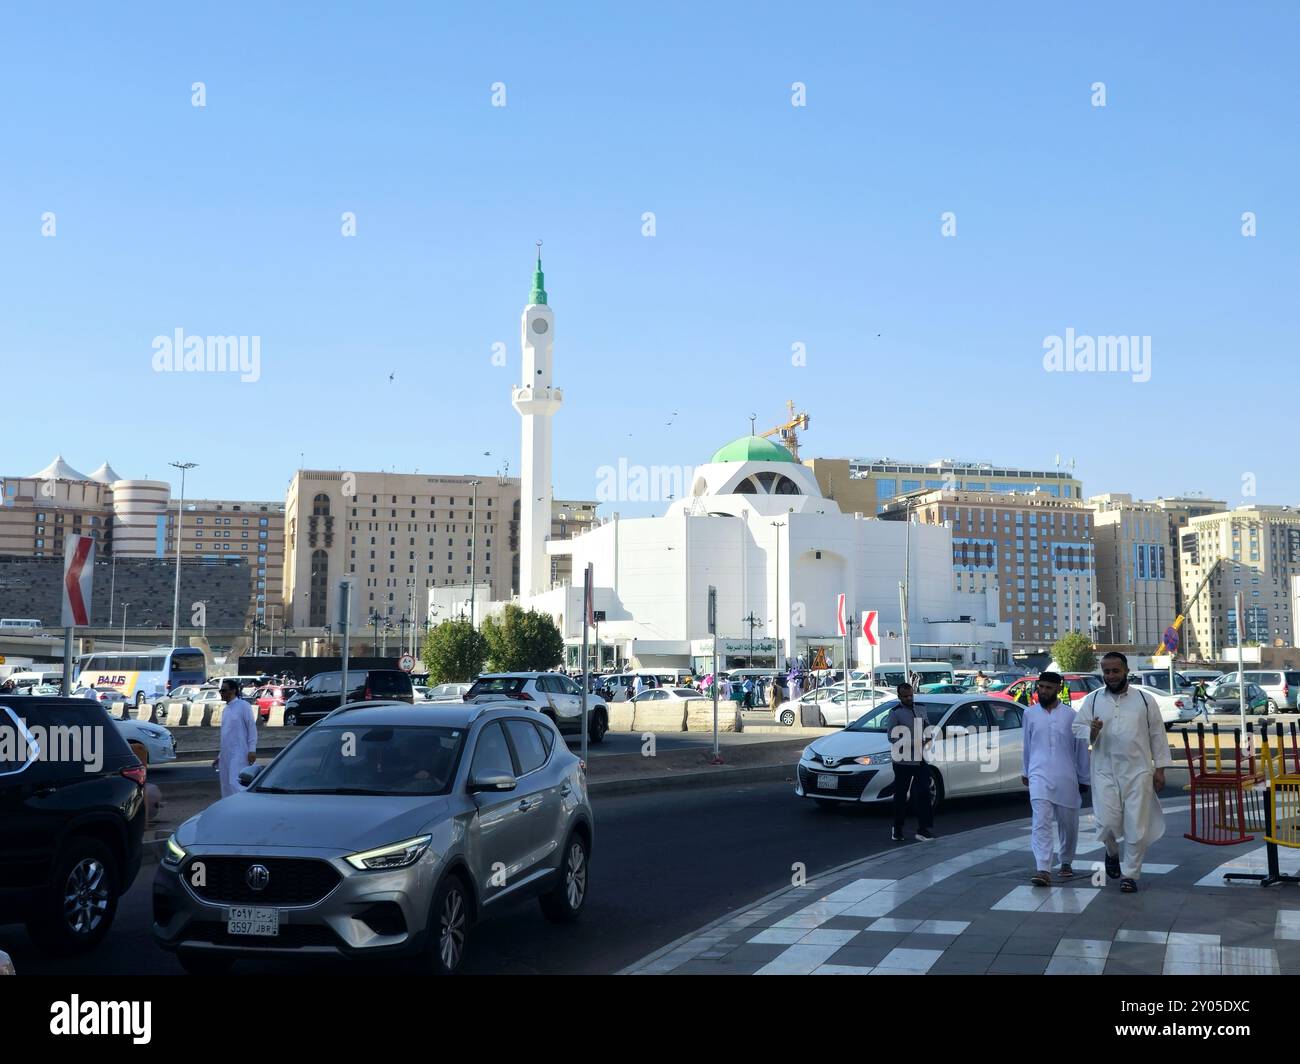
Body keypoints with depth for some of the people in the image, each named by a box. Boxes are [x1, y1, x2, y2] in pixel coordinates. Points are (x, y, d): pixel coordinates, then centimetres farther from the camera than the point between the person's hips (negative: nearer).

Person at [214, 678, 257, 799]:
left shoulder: (243, 706, -7)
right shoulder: (226, 709, 17)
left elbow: (252, 728, -10)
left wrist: (252, 750, -17)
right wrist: (220, 756, 21)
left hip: (239, 754, -8)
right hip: (226, 756, 8)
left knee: (235, 783, -18)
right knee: (226, 785, 8)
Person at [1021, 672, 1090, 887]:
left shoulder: (1070, 716, 0)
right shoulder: (1030, 714, 5)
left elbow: (1081, 748, 5)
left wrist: (1083, 779, 8)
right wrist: (1025, 771, 24)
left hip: (1066, 778, 0)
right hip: (1039, 776, 0)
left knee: (1068, 824, 12)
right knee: (1041, 823, -12)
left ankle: (1066, 863, 33)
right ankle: (1043, 870, -18)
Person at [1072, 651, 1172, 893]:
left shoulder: (1145, 700, 4)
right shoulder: (1092, 700, 5)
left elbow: (1157, 735, 6)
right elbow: (1077, 728, 7)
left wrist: (1160, 769, 2)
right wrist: (1092, 731, -16)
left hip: (1138, 772, 0)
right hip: (1105, 772, 0)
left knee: (1136, 827, -1)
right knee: (1107, 822, -9)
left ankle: (1130, 874, 12)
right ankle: (1112, 852, 22)